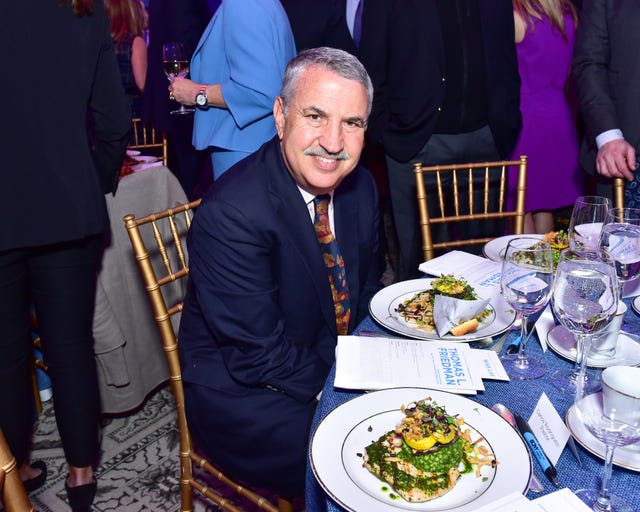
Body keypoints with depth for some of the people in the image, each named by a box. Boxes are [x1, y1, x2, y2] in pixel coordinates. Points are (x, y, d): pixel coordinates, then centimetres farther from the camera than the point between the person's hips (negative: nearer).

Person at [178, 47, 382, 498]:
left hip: (339, 364, 7)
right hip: (241, 397, -7)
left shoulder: (360, 186, -2)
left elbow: (367, 290, 8)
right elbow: (259, 356, -23)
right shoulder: (231, 214, -26)